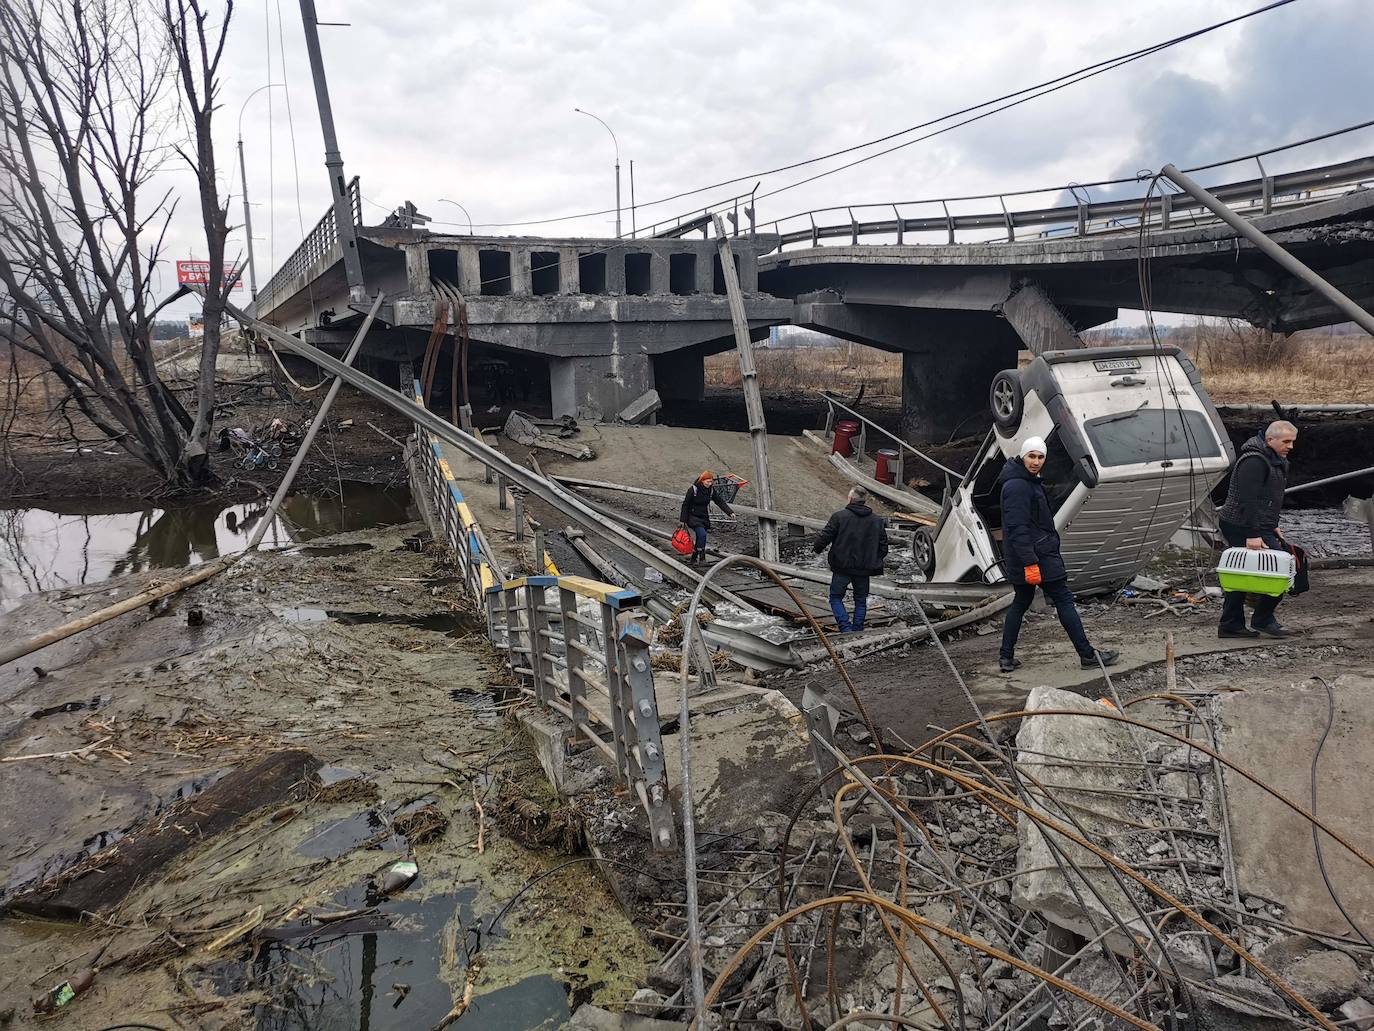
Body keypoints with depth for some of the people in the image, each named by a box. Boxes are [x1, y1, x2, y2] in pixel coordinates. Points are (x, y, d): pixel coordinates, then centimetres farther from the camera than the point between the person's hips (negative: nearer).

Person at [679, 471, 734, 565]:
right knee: (702, 534, -23)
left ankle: (694, 559, 19)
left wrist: (730, 512, -8)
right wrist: (682, 521, -11)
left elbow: (719, 502, 3)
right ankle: (701, 557, -11)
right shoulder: (693, 489, -16)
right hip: (693, 517, -5)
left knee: (700, 539, 5)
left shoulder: (711, 490, -2)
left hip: (704, 518, 5)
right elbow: (685, 505, -11)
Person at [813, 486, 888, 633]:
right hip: (864, 570, 3)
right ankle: (857, 631, 19)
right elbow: (883, 547, 7)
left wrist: (816, 546, 11)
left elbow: (824, 537, -10)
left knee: (836, 597, 10)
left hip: (842, 567, -3)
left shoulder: (839, 516, -10)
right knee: (861, 600, 17)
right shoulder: (877, 521, 3)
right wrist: (874, 561, 23)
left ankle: (846, 628, -6)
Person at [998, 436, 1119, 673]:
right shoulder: (1018, 486, -19)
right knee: (1064, 600, -2)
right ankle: (1087, 655, 6)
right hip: (1036, 556, -10)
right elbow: (1018, 528, -25)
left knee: (1020, 602, 12)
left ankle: (1007, 658, 13)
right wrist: (1030, 562, -27)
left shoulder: (1028, 481, 15)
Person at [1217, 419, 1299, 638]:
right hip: (1244, 527, -11)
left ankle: (1230, 625, 15)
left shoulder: (1275, 460, 17)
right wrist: (1253, 535, -26)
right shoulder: (1254, 461, -18)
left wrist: (1273, 526, 25)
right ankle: (1263, 619, 1)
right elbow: (1248, 500, -24)